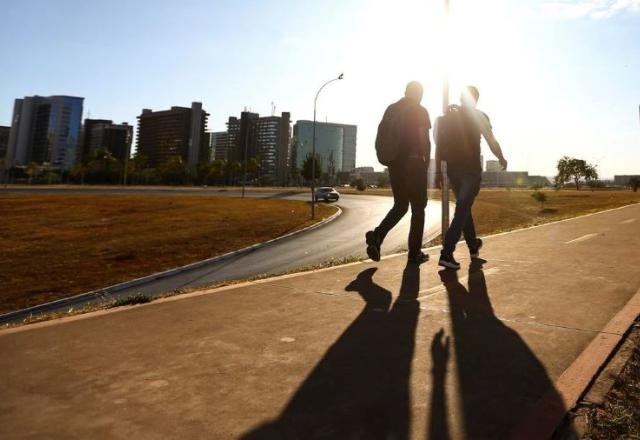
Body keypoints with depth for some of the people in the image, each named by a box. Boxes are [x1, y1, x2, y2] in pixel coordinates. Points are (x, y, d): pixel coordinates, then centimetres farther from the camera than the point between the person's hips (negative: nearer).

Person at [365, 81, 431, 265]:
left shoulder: (391, 109, 11)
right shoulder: (420, 111, -3)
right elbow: (425, 140, -10)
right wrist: (427, 161, 2)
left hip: (395, 163, 5)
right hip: (414, 163, -5)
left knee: (400, 205, 14)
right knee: (418, 208, 6)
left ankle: (377, 235, -11)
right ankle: (415, 253, 8)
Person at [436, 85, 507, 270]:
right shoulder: (479, 117, -1)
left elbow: (440, 145, 4)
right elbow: (492, 142, 3)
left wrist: (438, 171, 7)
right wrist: (502, 160, 21)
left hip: (453, 170, 5)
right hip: (471, 170, -4)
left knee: (464, 208, 18)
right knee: (462, 210, -9)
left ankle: (473, 246, 32)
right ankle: (446, 253, -21)